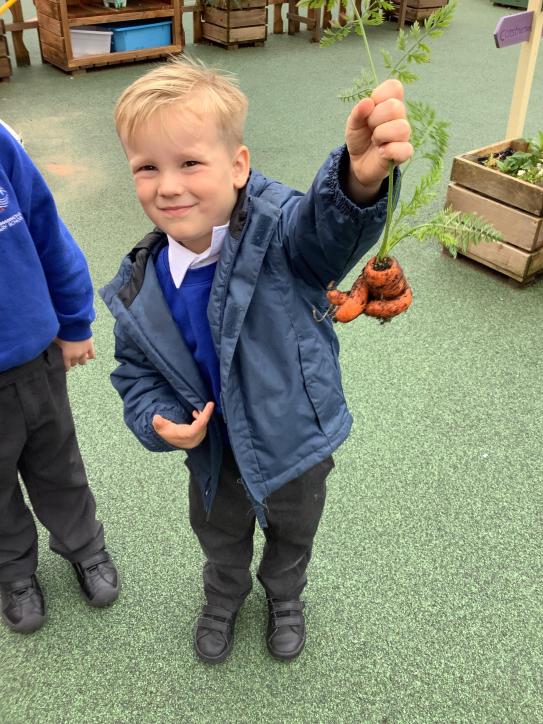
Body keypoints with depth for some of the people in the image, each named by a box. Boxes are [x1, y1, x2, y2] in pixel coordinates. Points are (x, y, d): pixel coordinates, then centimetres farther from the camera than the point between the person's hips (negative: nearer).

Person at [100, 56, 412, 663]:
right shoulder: (140, 286, -17)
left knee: (293, 533, 28)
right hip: (217, 455, 3)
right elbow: (136, 369, -1)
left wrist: (360, 179, -76)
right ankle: (224, 597, 66)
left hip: (297, 442, -2)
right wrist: (157, 420, -20)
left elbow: (329, 231, -54)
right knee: (221, 539, 31)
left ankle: (284, 596, 64)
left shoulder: (278, 230, -31)